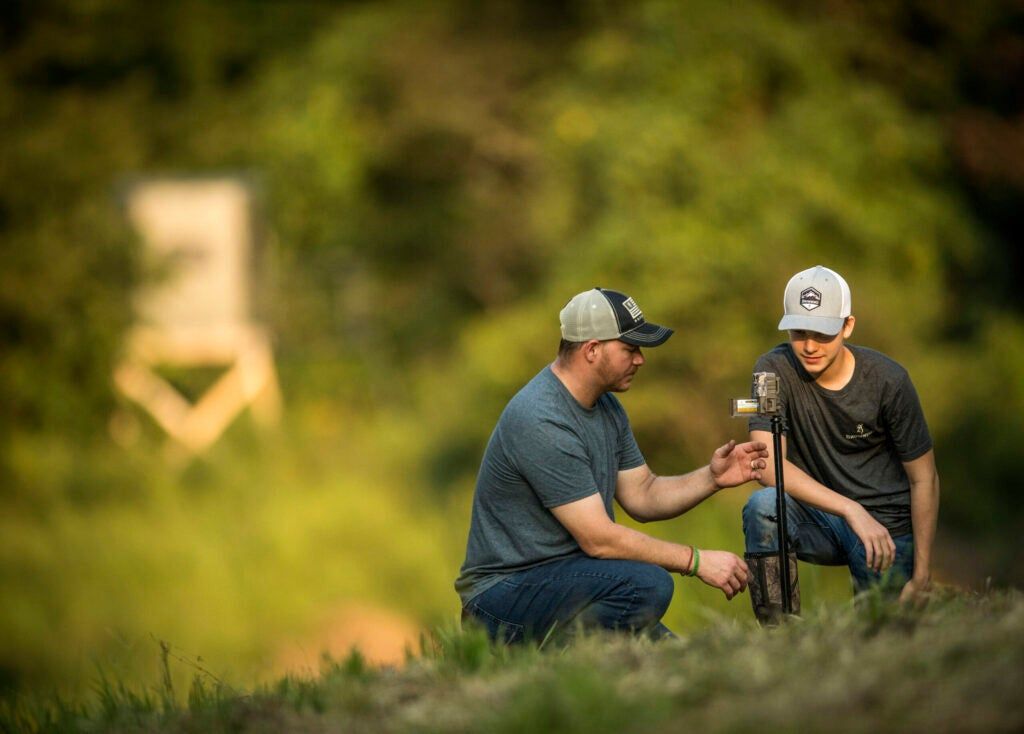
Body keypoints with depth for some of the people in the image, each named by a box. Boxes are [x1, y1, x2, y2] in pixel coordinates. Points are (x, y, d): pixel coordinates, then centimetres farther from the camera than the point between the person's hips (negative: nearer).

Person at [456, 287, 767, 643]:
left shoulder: (606, 407, 10)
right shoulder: (542, 423, -23)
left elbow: (641, 496, 15)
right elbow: (598, 538, -23)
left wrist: (711, 478, -3)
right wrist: (696, 560, -19)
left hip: (558, 577, 10)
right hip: (507, 587, -10)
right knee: (648, 585, -31)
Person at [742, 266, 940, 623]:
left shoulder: (887, 379, -12)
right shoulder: (775, 370, -12)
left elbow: (924, 479, -5)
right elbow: (768, 465, -23)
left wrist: (921, 577, -7)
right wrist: (851, 510, -32)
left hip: (885, 525, 0)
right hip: (816, 517, 0)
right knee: (764, 505, -31)